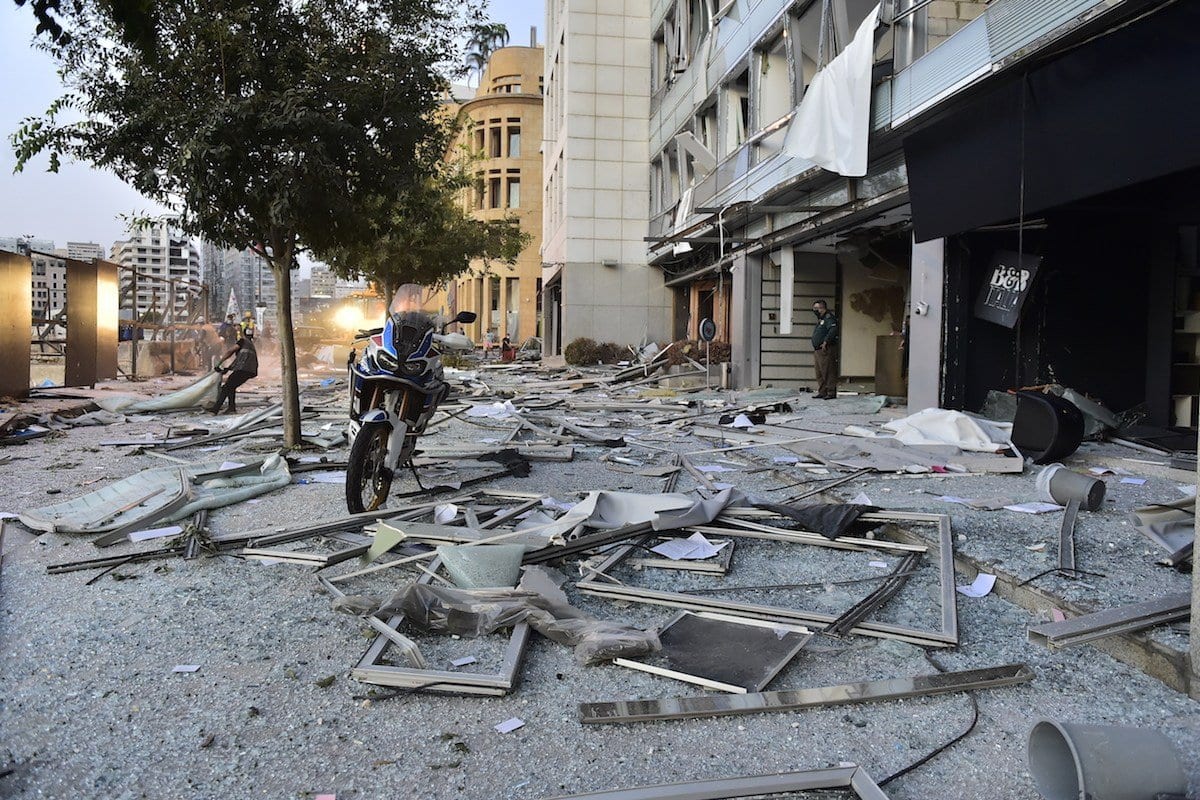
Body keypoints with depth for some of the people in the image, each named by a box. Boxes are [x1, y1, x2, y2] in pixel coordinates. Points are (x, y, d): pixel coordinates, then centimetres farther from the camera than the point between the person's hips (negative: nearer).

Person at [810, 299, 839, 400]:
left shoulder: (829, 318, -8)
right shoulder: (820, 320, 23)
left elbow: (833, 330, -25)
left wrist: (825, 342, -24)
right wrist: (815, 350, 22)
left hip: (826, 350, -10)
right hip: (818, 350, 10)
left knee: (828, 372, -10)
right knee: (820, 373, 12)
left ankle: (831, 393, -8)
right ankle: (822, 392, 17)